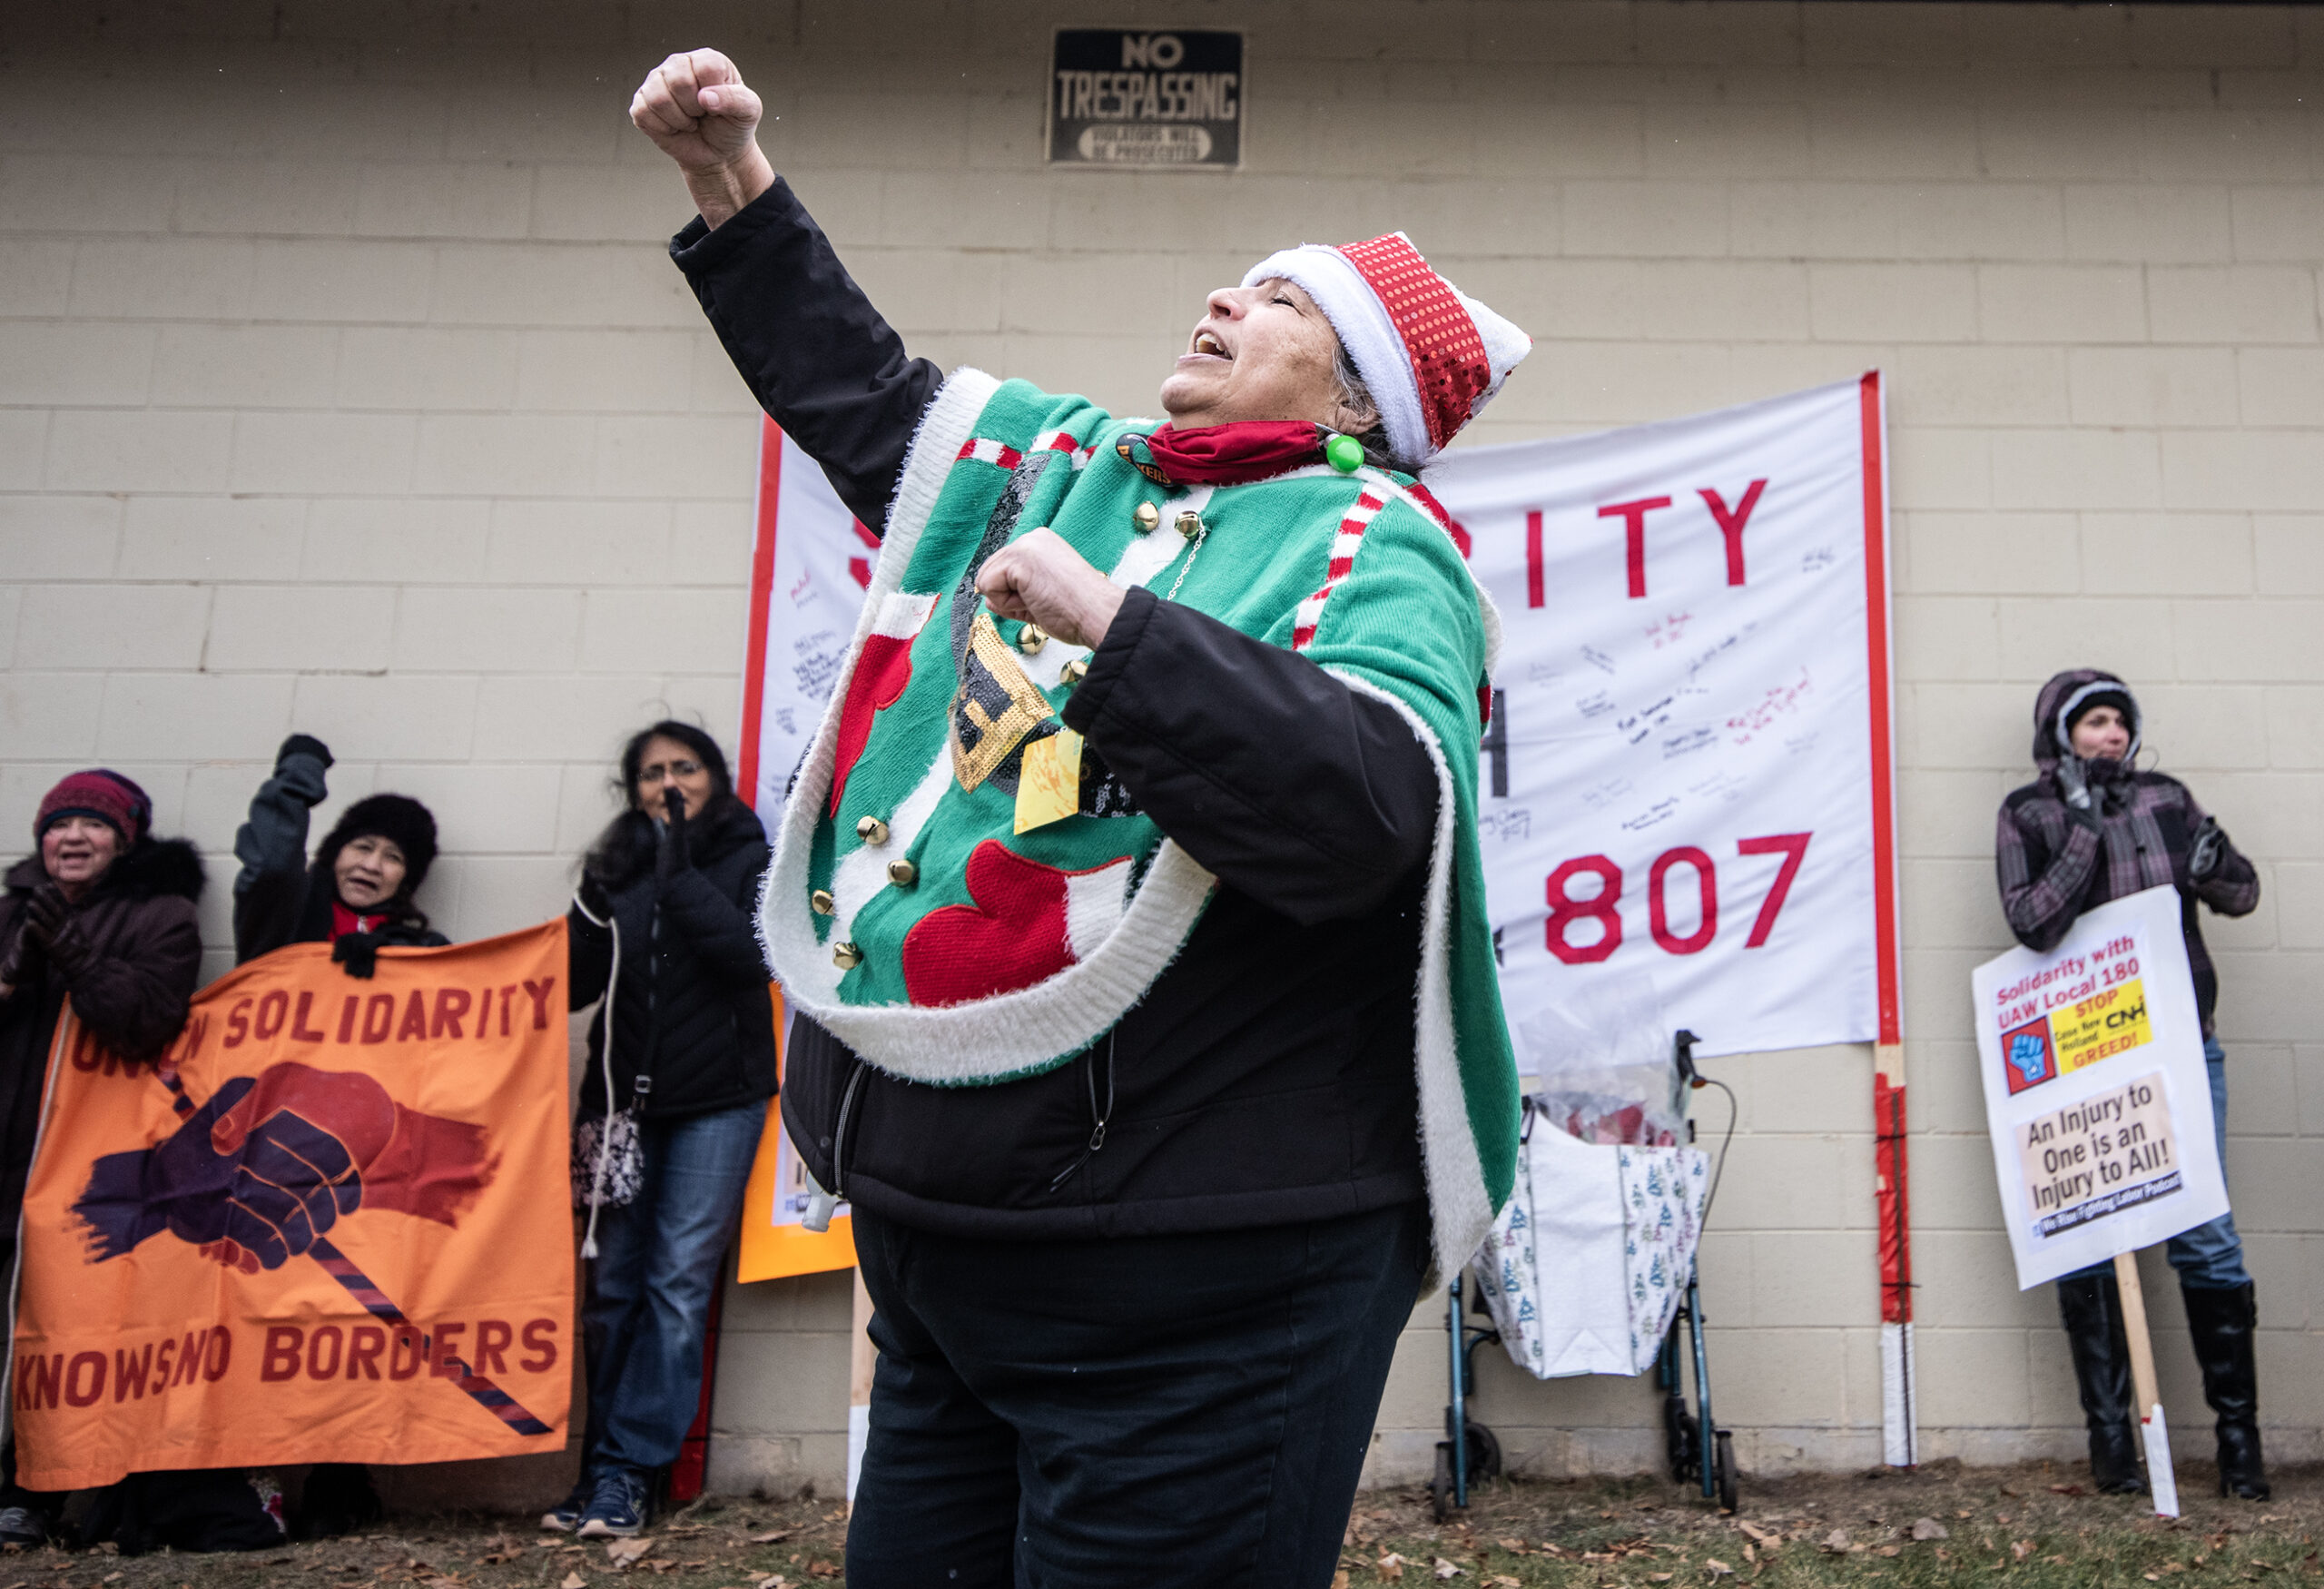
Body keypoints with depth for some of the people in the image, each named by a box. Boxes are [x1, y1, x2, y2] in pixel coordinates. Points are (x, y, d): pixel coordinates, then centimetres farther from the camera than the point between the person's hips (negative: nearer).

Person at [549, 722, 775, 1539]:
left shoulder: (745, 859, 2)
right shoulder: (617, 865, 12)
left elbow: (750, 952, -15)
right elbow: (575, 982, 8)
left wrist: (679, 873, -14)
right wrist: (598, 906, -8)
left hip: (717, 1101, -3)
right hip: (624, 1098, 3)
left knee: (677, 1282, -5)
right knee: (614, 1283, 2)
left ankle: (624, 1471, 1)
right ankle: (607, 1466, 11)